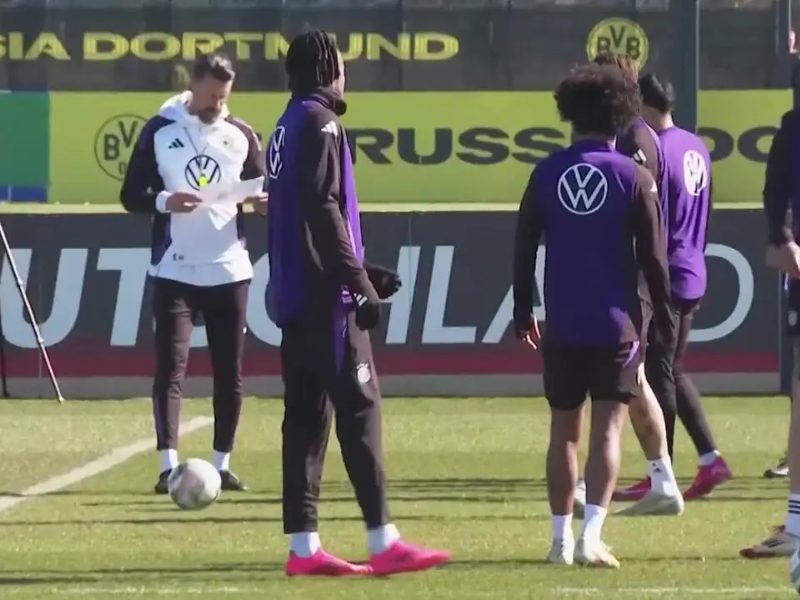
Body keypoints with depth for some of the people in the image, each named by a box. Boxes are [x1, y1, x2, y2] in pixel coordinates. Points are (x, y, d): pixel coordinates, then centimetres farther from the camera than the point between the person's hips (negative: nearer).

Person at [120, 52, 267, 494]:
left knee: (229, 371, 5)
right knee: (171, 366, -9)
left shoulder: (241, 135, 5)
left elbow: (263, 189, 10)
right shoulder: (159, 131, -2)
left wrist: (263, 200, -14)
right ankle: (169, 466, -12)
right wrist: (164, 202, -21)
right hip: (175, 271, -3)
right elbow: (131, 196, 0)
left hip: (229, 269, 3)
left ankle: (222, 465, 14)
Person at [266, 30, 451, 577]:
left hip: (294, 296, 9)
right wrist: (360, 284, -19)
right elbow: (324, 210, -19)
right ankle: (384, 543, -11)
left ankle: (304, 546, 6)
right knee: (359, 407, -8)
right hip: (325, 295, -9)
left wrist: (361, 272, 22)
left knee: (307, 413, 8)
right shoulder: (320, 123, -10)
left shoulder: (288, 127, 17)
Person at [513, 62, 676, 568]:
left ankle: (561, 539, 13)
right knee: (608, 428, -3)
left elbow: (524, 247, 4)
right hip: (616, 322, -2)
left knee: (564, 430, 12)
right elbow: (653, 256, -4)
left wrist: (523, 312, 14)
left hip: (562, 325, 2)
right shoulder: (634, 178, -5)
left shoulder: (547, 174, 2)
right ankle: (592, 536, -16)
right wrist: (665, 317, 7)